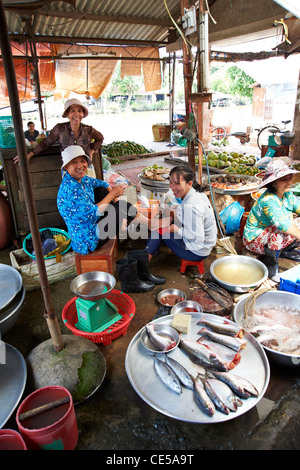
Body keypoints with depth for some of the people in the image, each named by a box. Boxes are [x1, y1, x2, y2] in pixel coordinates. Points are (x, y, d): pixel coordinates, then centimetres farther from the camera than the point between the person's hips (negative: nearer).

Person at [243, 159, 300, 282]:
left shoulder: (288, 195, -1)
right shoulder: (268, 201, -29)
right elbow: (283, 225, -36)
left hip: (274, 237, 8)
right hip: (255, 240, -8)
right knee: (279, 230, -36)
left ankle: (285, 250, 15)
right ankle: (270, 264, -16)